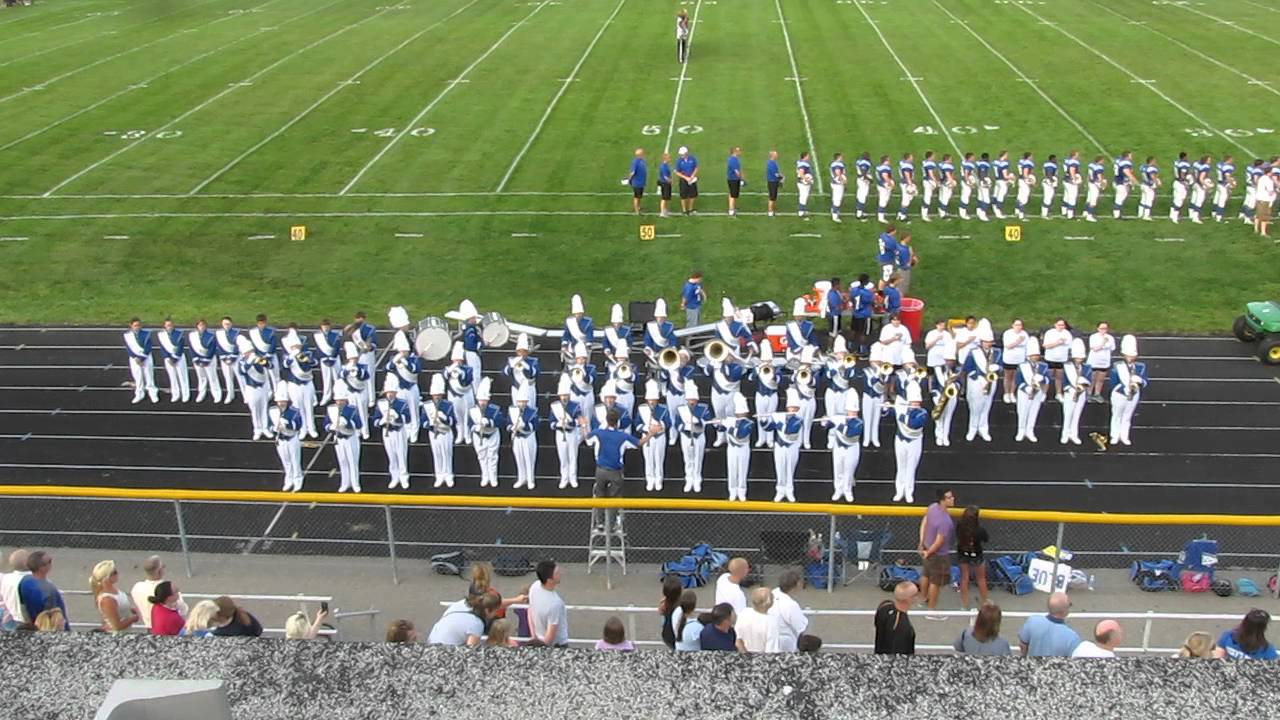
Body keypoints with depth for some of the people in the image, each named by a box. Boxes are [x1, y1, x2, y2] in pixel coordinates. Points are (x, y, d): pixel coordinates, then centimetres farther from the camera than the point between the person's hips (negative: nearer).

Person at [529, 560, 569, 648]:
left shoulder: (535, 586, -16)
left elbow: (530, 612, 1)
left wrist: (534, 637, 8)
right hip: (558, 645, -7)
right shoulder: (554, 603, -37)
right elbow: (550, 635, -28)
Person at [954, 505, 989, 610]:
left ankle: (964, 603, 34)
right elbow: (986, 540, -13)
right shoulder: (980, 529, -34)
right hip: (976, 556, -3)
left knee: (964, 578, 21)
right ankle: (984, 601, 42)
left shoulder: (959, 526, -26)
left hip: (962, 554, 3)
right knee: (981, 579, 22)